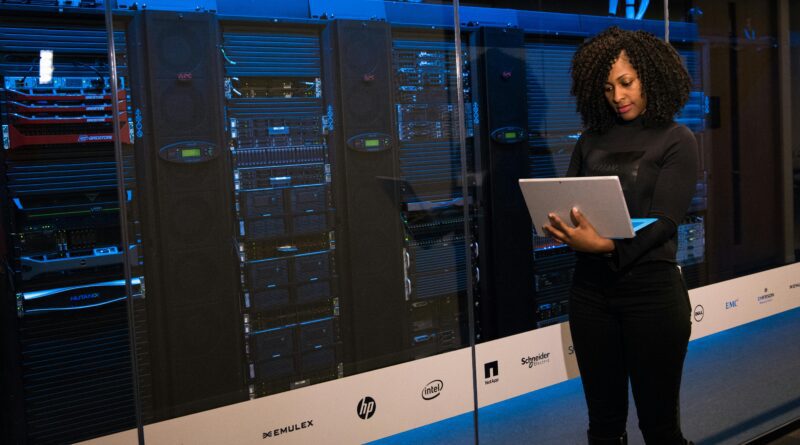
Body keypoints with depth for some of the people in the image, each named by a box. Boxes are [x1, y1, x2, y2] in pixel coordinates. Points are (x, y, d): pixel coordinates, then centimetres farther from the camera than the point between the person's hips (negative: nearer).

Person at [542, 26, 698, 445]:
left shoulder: (676, 140, -1)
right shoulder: (591, 139, 11)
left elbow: (664, 221, -12)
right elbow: (568, 202, 9)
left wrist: (605, 245, -29)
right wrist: (562, 228, -15)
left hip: (650, 288, -4)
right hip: (590, 287, 4)